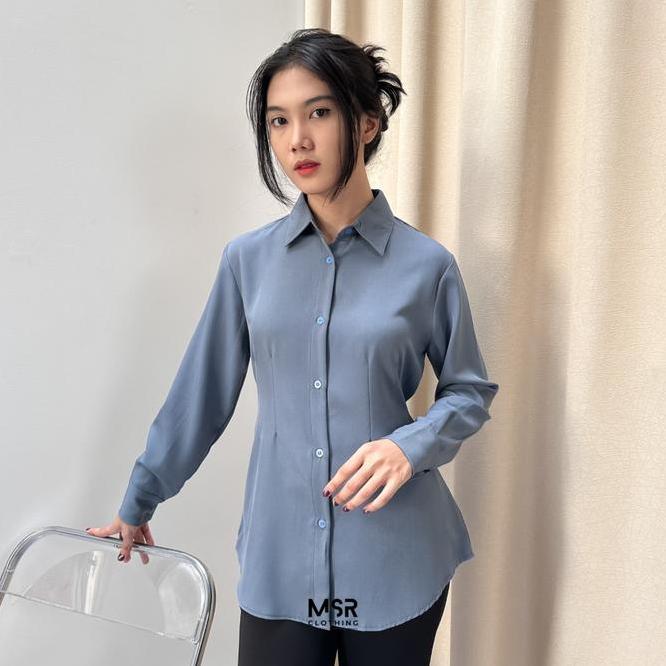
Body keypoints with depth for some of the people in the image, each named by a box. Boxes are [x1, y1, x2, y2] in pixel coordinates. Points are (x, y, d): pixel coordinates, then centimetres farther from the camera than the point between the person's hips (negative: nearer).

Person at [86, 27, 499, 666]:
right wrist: (138, 503, 14)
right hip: (278, 558, 1)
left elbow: (469, 391, 4)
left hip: (394, 559, 0)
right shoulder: (248, 258, -1)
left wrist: (410, 445, -15)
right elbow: (201, 391, 7)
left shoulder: (426, 264, -6)